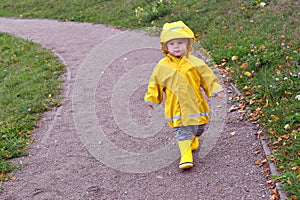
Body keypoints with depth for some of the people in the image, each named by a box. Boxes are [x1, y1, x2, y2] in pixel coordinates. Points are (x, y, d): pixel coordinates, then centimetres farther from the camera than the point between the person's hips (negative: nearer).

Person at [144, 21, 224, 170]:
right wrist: (151, 99, 17)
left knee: (198, 128, 15)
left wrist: (216, 90, -1)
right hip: (176, 107, -1)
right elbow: (155, 84, 10)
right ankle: (186, 156, 2)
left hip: (195, 104, 2)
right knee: (183, 131, -4)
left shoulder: (194, 62, -3)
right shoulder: (162, 66, -2)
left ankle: (193, 140, 46)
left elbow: (208, 77, 5)